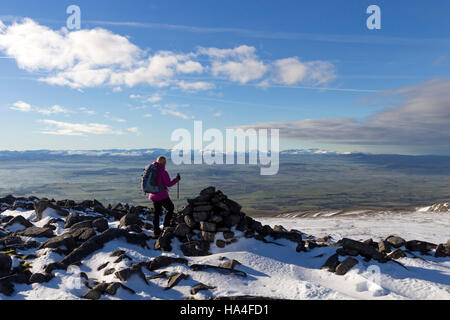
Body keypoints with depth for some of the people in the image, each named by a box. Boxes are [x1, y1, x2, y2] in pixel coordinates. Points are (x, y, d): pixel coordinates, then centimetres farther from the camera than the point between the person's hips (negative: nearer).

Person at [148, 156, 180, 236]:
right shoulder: (163, 172, -18)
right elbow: (169, 184, -15)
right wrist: (177, 179, -4)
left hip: (153, 195, 7)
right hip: (162, 195, -7)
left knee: (157, 212, 15)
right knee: (171, 208, 15)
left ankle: (156, 231, 18)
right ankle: (166, 226, 12)